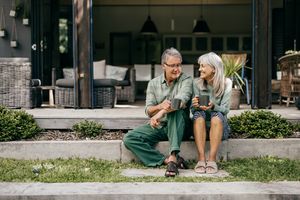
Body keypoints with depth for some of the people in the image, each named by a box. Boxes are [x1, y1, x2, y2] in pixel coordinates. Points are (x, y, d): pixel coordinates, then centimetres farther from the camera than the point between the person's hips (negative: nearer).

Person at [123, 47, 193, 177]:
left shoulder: (186, 80, -3)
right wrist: (160, 106, -26)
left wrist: (160, 113, -34)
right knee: (129, 139, -16)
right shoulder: (153, 84, 7)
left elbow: (180, 101, -23)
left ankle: (173, 157, -43)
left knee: (176, 110, -36)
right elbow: (148, 111, -3)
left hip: (179, 126, -3)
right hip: (157, 127, 4)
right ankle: (166, 160, -28)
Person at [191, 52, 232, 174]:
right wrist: (195, 105, -27)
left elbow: (225, 109, -10)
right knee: (199, 114, -30)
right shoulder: (197, 83, -2)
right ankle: (201, 159, -38)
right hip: (200, 127, 1)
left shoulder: (226, 83, -5)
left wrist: (213, 106, -32)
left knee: (217, 115, -33)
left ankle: (212, 159, -37)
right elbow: (192, 110, -3)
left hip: (220, 127, -1)